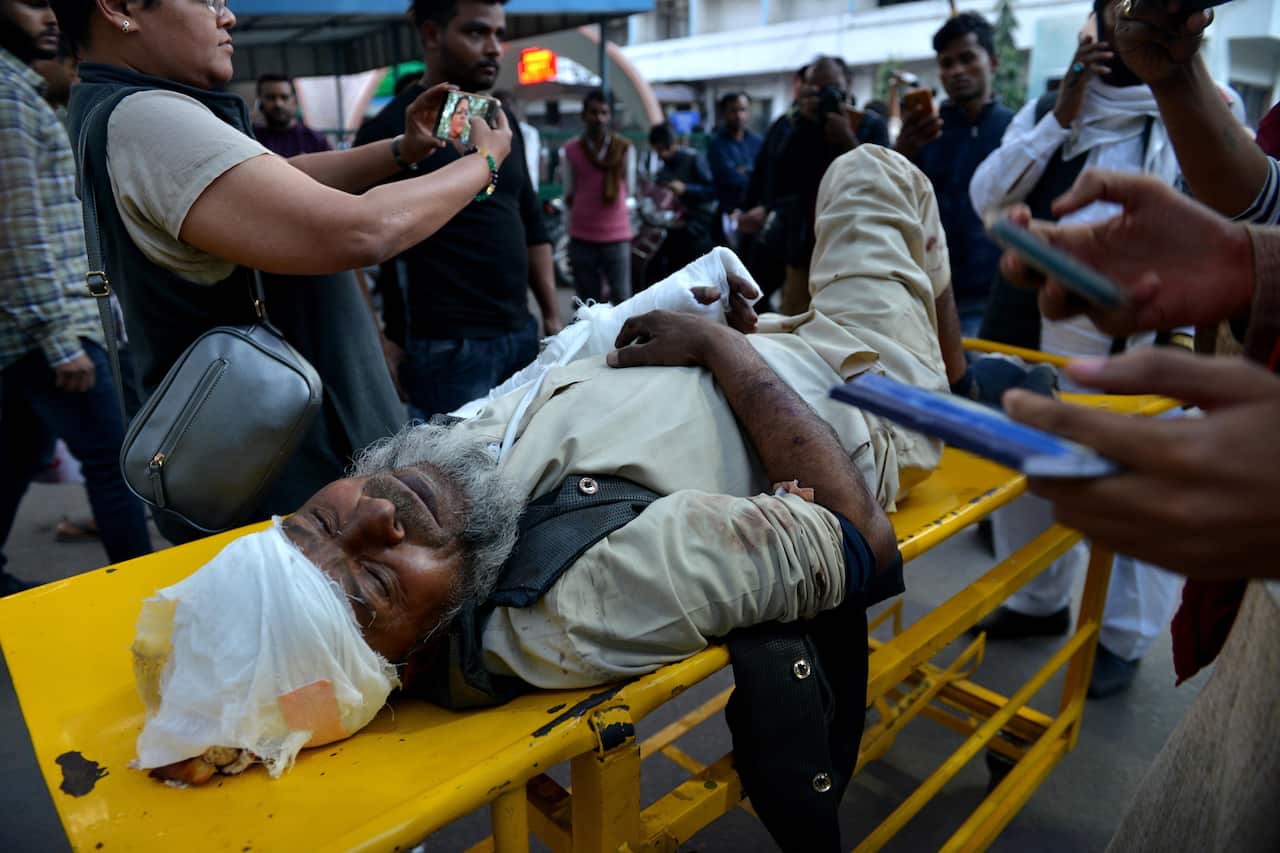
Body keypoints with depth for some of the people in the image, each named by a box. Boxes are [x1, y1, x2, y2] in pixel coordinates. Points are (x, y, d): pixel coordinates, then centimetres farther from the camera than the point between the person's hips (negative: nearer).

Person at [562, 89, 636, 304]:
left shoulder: (625, 149, 3)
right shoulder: (570, 151, 2)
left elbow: (629, 190, 11)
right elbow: (569, 196, 8)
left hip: (617, 235, 0)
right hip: (582, 237, 1)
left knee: (621, 299, -2)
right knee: (587, 302, 8)